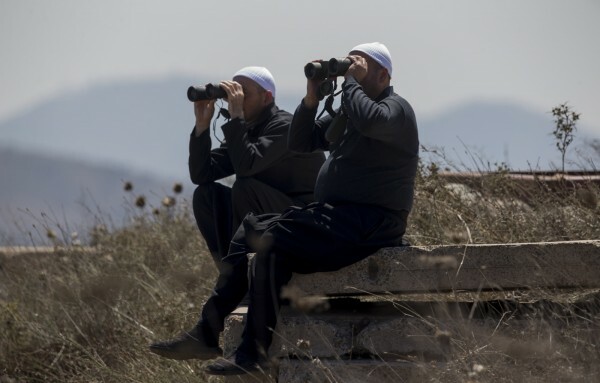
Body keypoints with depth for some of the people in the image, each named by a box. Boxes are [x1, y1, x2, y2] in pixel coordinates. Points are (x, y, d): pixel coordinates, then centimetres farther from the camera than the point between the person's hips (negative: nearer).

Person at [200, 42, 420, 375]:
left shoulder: (396, 109, -5)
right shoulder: (345, 113, 22)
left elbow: (370, 121, -30)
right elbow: (300, 143, 18)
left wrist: (352, 82, -14)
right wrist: (311, 99, 3)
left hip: (369, 225, -9)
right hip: (336, 215, 9)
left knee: (266, 238, -22)